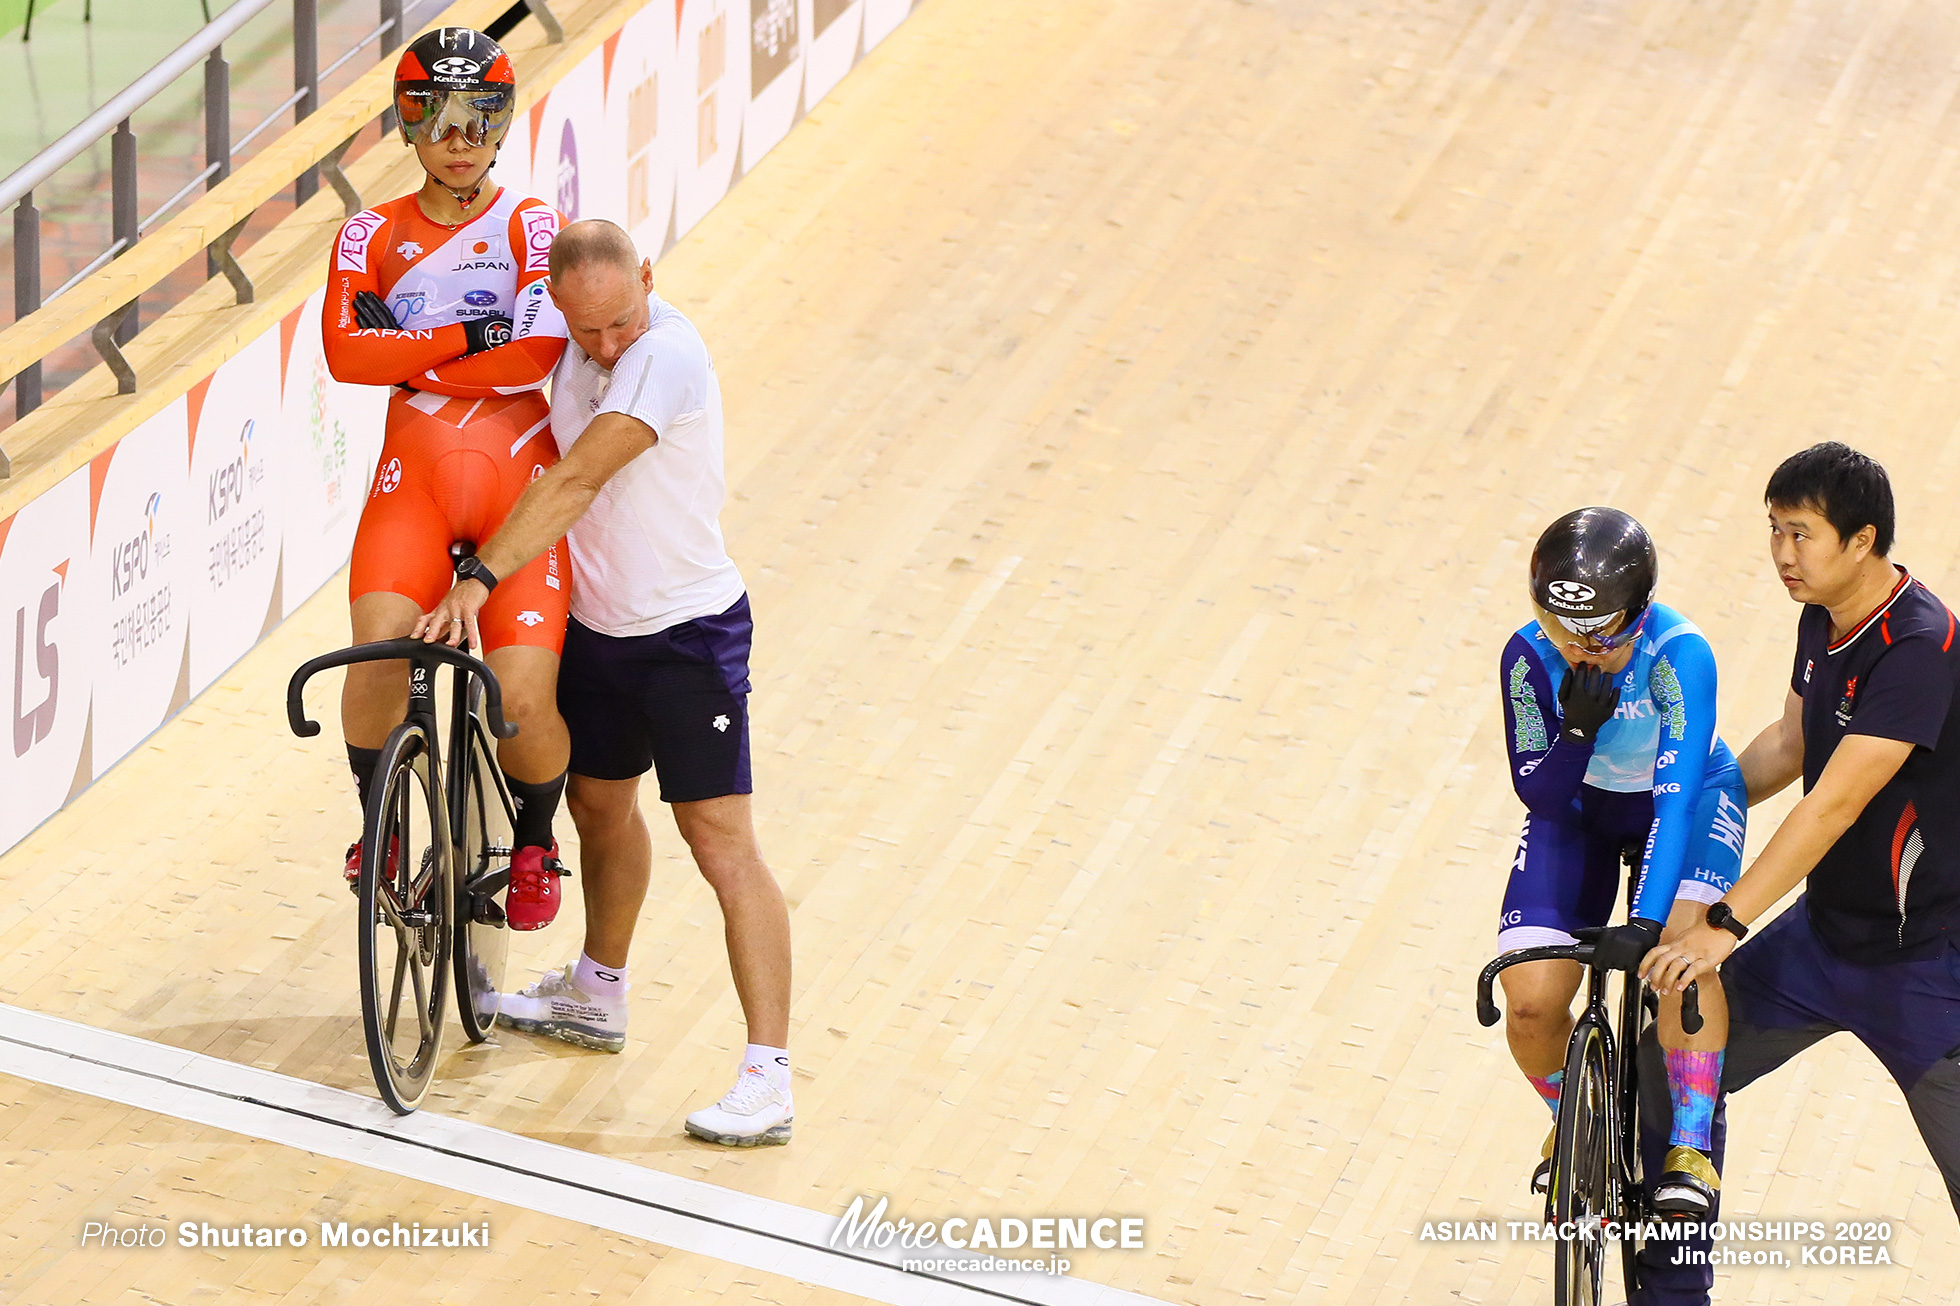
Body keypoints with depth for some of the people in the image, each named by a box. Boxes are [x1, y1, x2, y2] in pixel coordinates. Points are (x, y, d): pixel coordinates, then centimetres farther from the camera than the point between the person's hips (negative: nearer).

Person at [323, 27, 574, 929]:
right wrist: (468, 334, -12)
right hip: (413, 479, 1)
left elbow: (537, 354, -13)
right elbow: (345, 352, -8)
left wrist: (410, 360, -7)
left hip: (519, 481, -1)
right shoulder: (372, 236, 9)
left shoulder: (533, 230, 3)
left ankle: (535, 840, 17)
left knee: (523, 698, -16)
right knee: (379, 652, -25)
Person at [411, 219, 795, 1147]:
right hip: (595, 625, 8)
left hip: (690, 633, -8)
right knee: (597, 802, 23)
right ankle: (596, 995, 45)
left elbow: (576, 479, -32)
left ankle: (768, 1078, -12)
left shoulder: (669, 355, -26)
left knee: (721, 842, -10)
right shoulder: (573, 348, 0)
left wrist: (482, 577, -34)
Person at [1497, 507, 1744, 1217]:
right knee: (1531, 1004, -15)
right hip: (1580, 807, 2)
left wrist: (1646, 923, -47)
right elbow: (1539, 793, -20)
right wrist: (1577, 730, -41)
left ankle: (1691, 1145, -20)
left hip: (1688, 799, -2)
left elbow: (1677, 794, -38)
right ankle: (1571, 1116, 17)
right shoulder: (1530, 658, -24)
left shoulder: (1678, 653, -33)